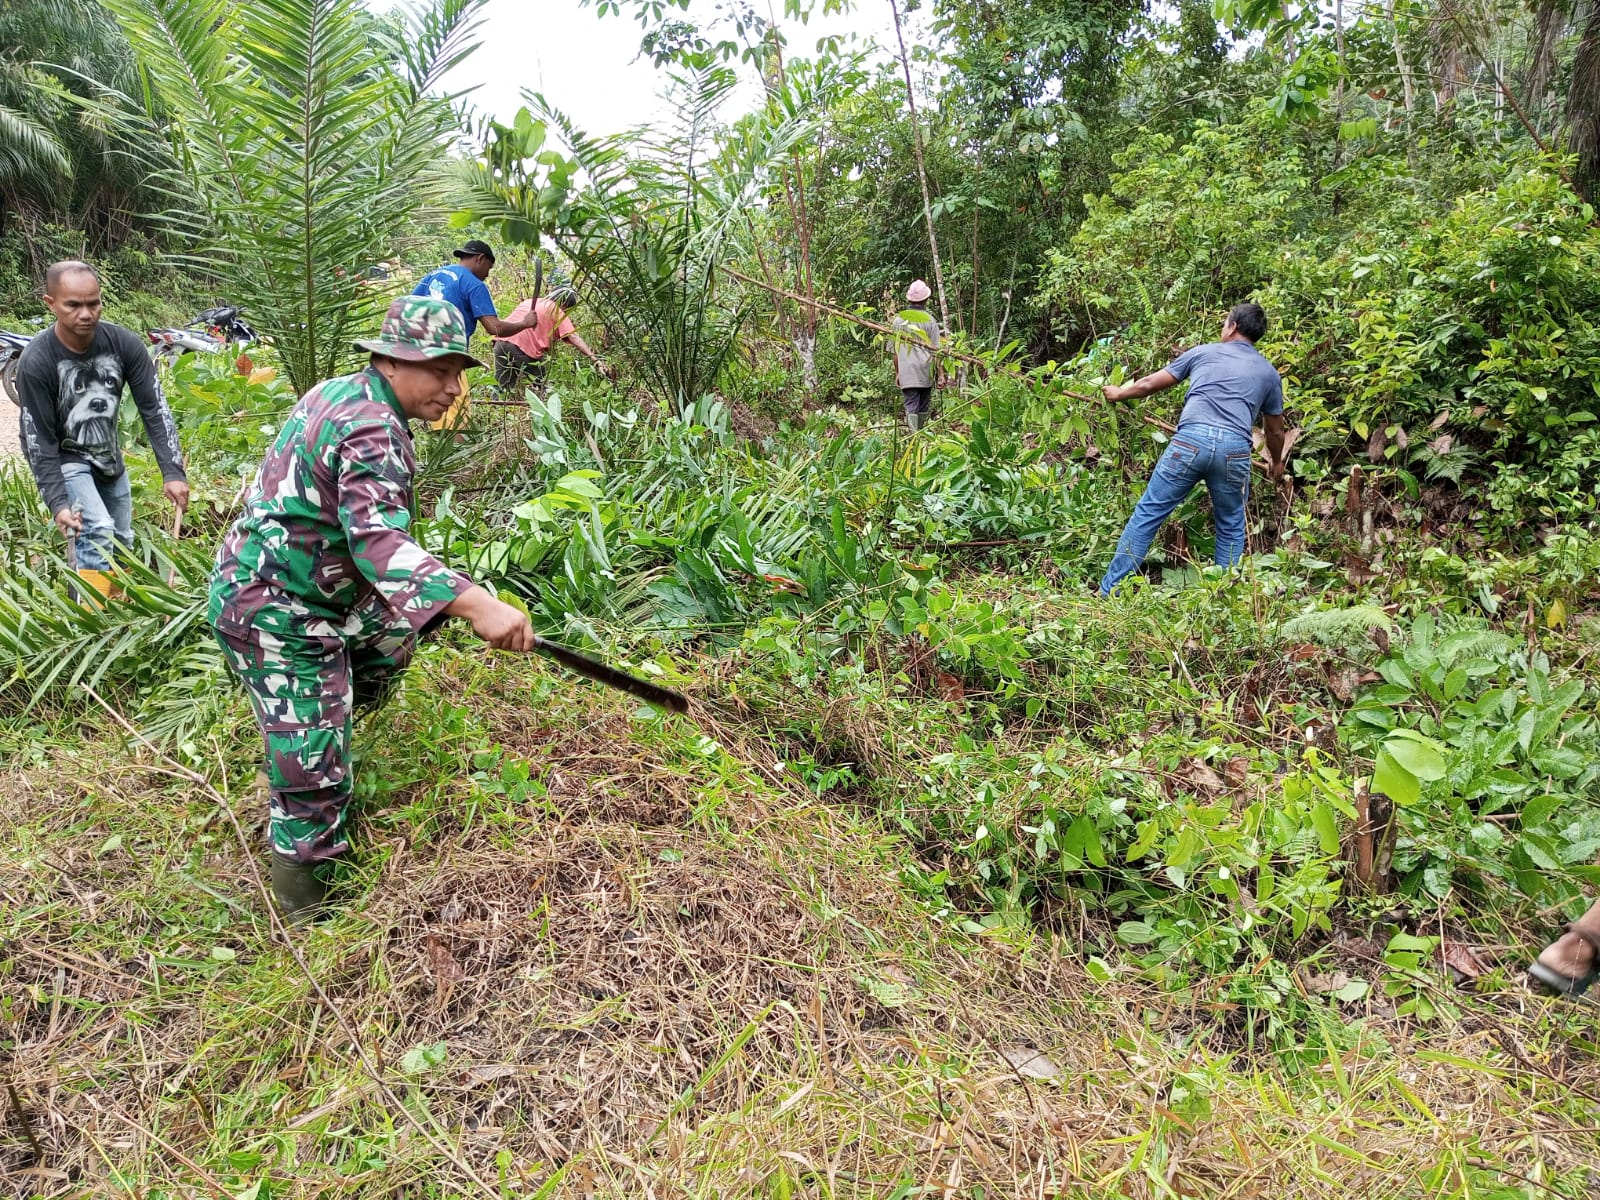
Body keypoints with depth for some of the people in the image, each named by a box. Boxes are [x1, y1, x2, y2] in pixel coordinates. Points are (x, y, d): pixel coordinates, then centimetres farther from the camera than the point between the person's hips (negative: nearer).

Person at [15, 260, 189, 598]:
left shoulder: (124, 343, -18)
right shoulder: (36, 362, -25)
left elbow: (154, 409, -15)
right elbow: (39, 441, -20)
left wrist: (172, 471, -22)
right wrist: (57, 502, -26)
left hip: (109, 456, 5)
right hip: (64, 460, -4)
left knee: (121, 543, 14)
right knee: (98, 533, -23)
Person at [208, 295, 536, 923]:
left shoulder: (339, 391, 8)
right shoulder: (371, 429, -23)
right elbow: (379, 541, -39)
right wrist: (476, 603, -51)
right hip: (276, 614, -10)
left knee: (393, 635, 27)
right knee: (313, 776, -5)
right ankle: (305, 912, 10)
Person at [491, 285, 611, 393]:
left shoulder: (529, 302, 29)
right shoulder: (558, 313, 8)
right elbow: (574, 338, -5)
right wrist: (595, 359, -13)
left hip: (501, 341, 6)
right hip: (525, 348, -6)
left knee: (504, 388, 14)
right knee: (539, 387, 10)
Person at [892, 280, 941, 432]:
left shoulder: (899, 319, 4)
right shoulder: (930, 320, -2)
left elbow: (894, 350, 8)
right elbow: (935, 350, -3)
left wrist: (897, 373, 17)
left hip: (906, 372, 0)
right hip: (926, 373, 0)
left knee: (911, 407, -2)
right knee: (923, 407, 13)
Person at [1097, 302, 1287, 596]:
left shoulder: (1203, 352, 20)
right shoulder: (1269, 372, 24)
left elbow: (1149, 385, 25)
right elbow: (1274, 431, 33)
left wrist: (1119, 393, 45)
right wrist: (1277, 463, 53)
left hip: (1191, 440, -1)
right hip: (1235, 449, 1)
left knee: (1148, 513, 4)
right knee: (1231, 528, 19)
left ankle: (1109, 593, 4)